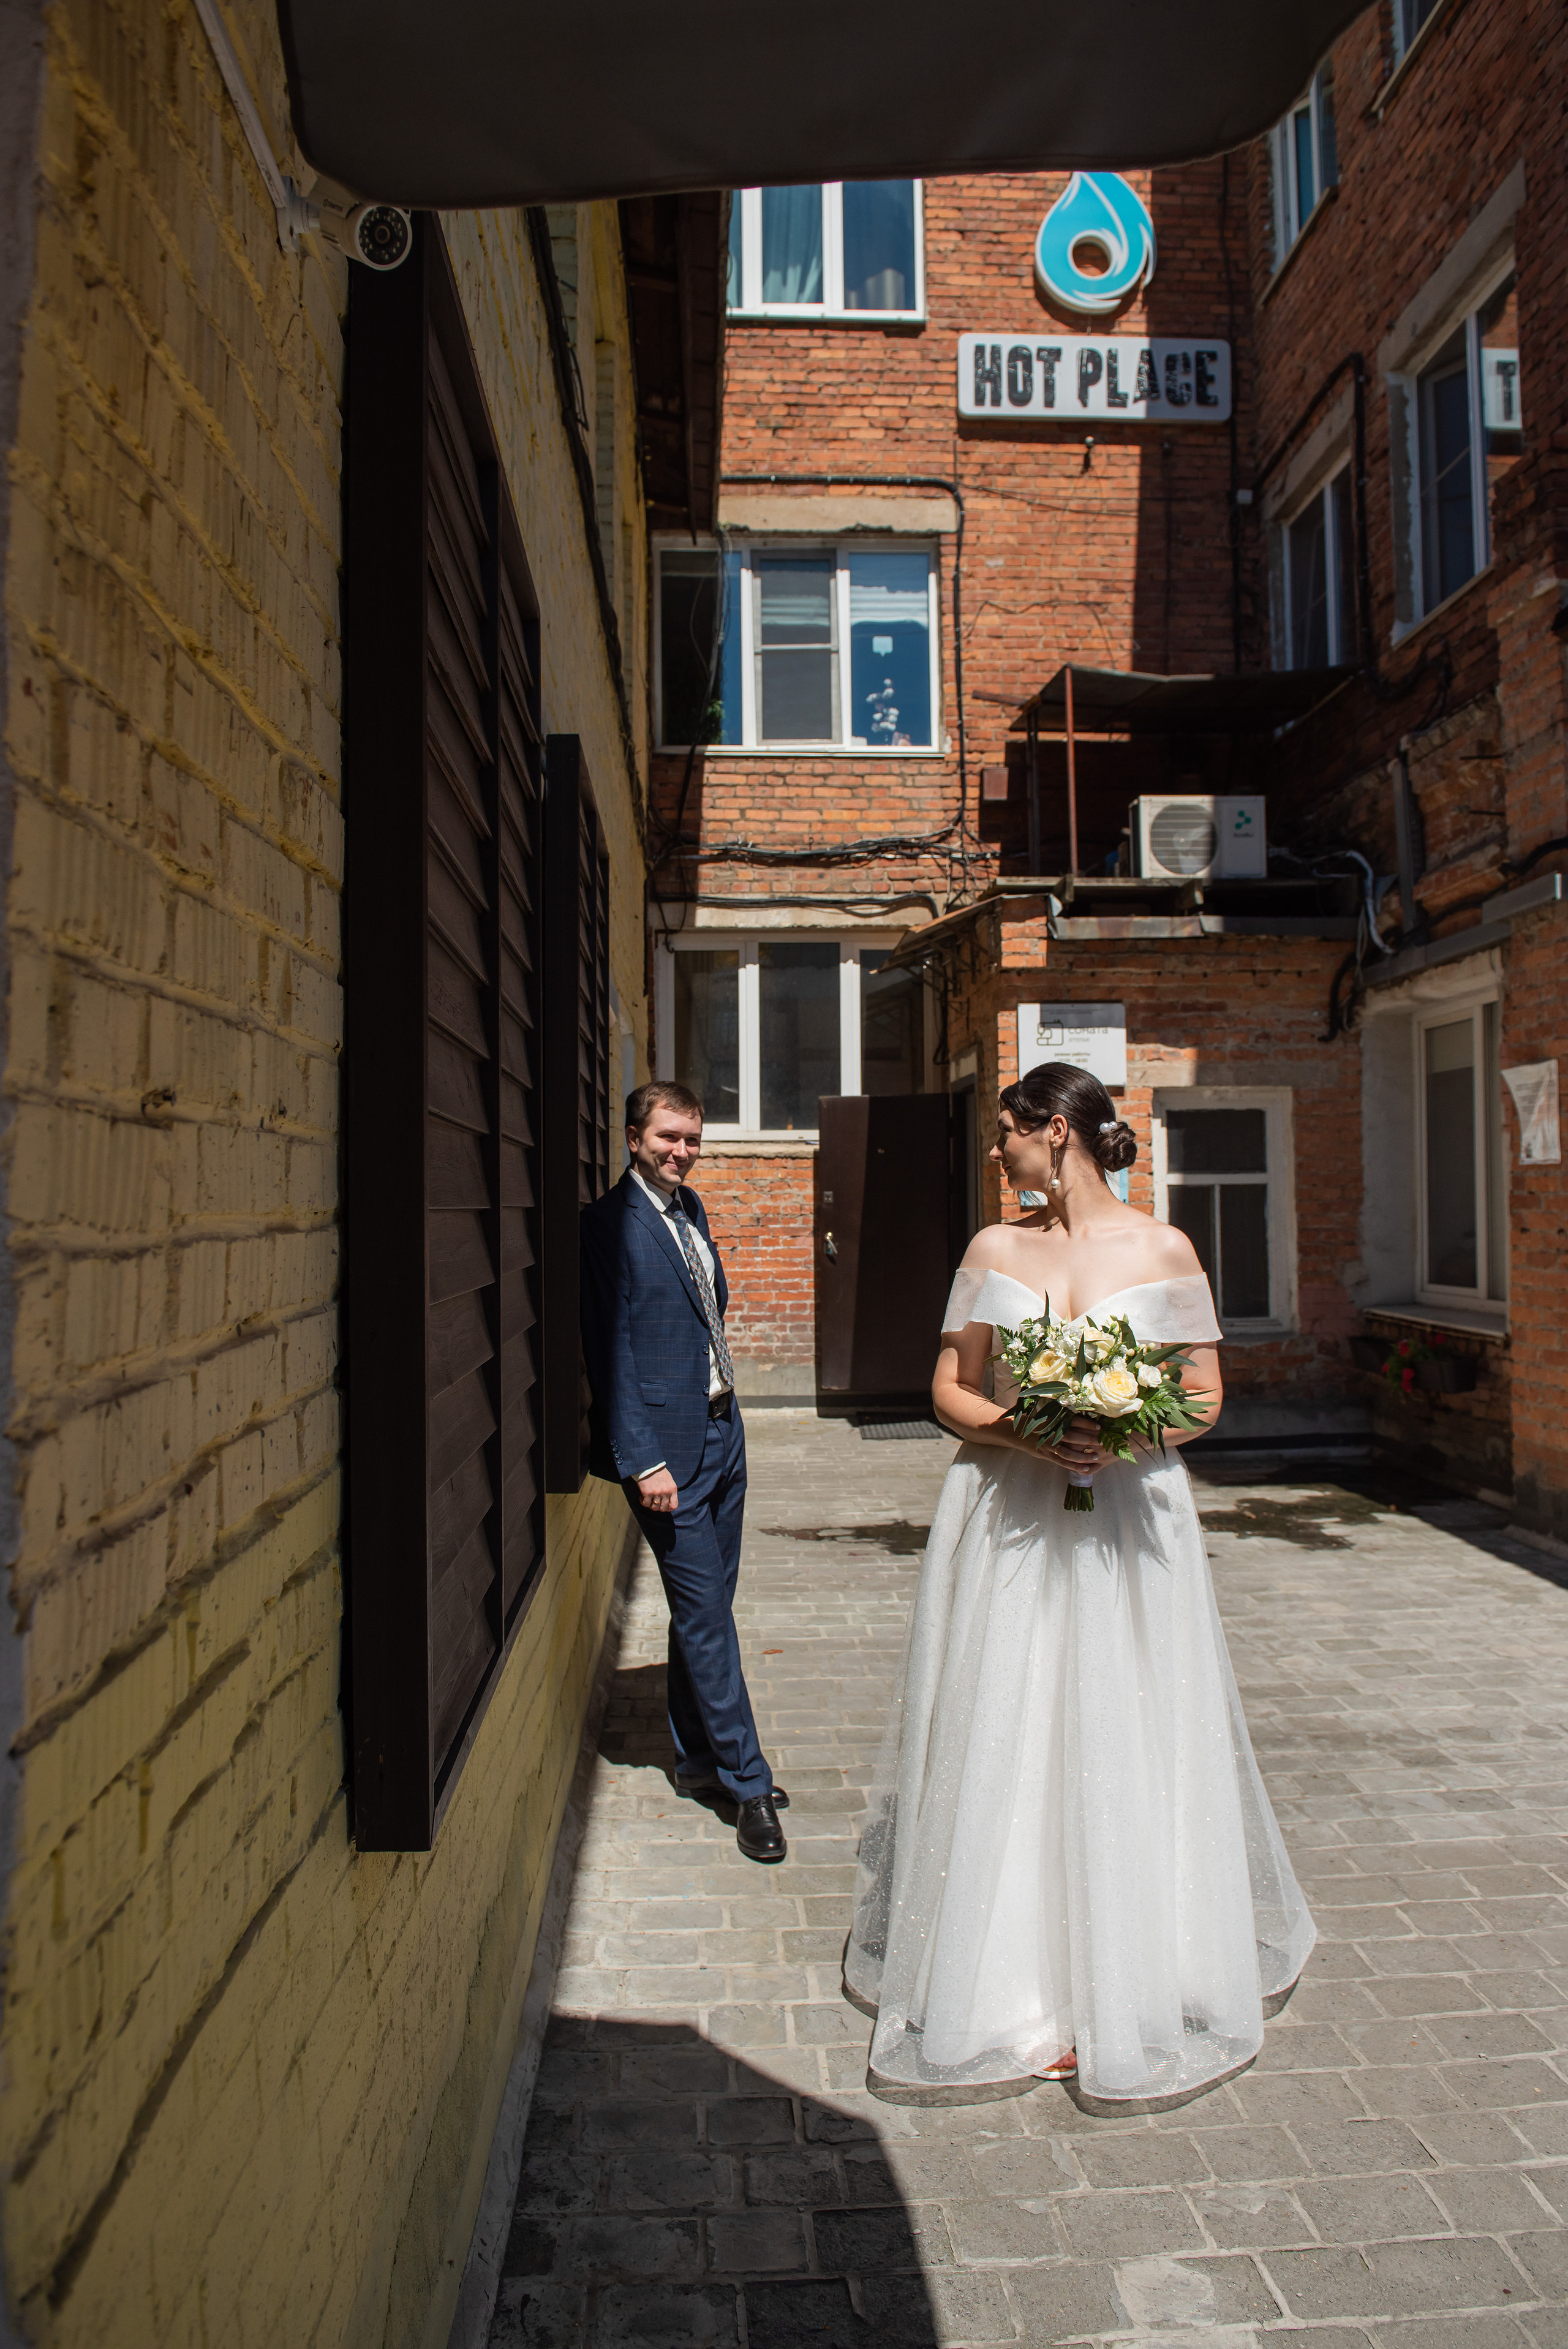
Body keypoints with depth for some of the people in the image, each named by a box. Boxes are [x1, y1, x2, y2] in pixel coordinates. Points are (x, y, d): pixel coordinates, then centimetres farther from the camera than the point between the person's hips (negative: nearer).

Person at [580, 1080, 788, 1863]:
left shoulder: (691, 1208, 12)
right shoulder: (608, 1224, -12)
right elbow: (610, 1351, -15)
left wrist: (723, 1403, 14)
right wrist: (643, 1462, -18)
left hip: (723, 1430, 8)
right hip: (667, 1445, -8)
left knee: (706, 1608, 16)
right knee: (704, 1616, 0)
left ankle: (696, 1755, 31)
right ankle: (748, 1784, 10)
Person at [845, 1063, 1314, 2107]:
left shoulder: (1162, 1250, 0)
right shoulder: (995, 1250, 7)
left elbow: (1204, 1396, 2)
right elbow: (949, 1389, 7)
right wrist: (1018, 1431, -12)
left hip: (1125, 1522, -2)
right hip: (1007, 1522, 2)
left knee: (1120, 1753, 4)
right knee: (1001, 1749, 5)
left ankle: (1122, 1991, 23)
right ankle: (1014, 1989, 21)